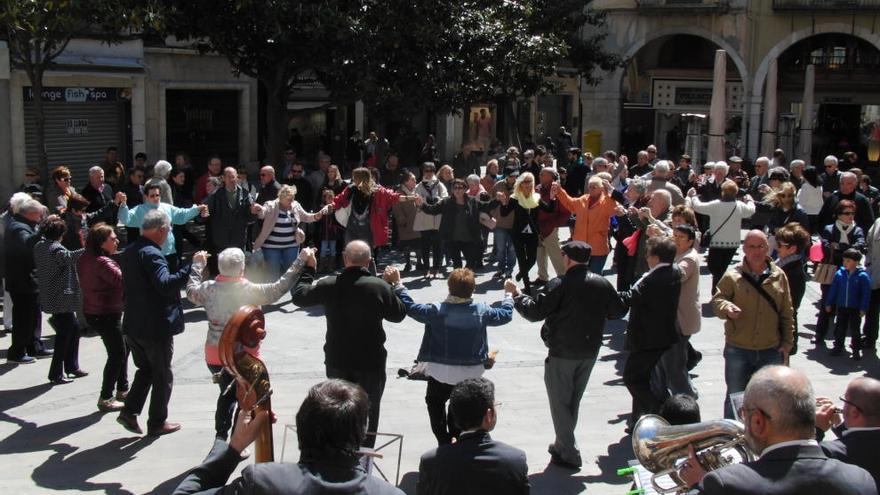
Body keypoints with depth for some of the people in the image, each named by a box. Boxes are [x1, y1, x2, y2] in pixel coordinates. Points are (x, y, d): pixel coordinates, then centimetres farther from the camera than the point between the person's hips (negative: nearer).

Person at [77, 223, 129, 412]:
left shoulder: (86, 259, 7)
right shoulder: (101, 262, -24)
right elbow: (123, 280, -33)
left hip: (93, 311, 10)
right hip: (105, 315, -10)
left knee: (122, 349, 21)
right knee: (117, 354, -1)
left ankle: (122, 389, 32)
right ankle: (105, 399, 4)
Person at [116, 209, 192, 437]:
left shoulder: (129, 253, 9)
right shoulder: (152, 255, -21)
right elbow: (165, 284, -34)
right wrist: (191, 266, -33)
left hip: (133, 326, 8)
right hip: (156, 327, -8)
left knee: (145, 369, 22)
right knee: (163, 375, 8)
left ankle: (129, 412, 14)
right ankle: (157, 422, 16)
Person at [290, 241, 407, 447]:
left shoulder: (329, 285, -11)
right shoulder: (380, 287, -15)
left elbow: (299, 296, 5)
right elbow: (399, 314, 0)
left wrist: (308, 268, 16)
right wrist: (396, 285, 13)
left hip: (337, 361, 2)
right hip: (371, 362, -2)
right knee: (368, 408, 12)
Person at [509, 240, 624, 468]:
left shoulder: (560, 284, -19)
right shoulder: (602, 284, -2)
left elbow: (534, 312, -18)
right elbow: (618, 311, 9)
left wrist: (516, 293, -5)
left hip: (562, 353, -6)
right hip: (590, 351, 6)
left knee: (560, 402, 5)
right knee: (574, 400, 20)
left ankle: (569, 453, 5)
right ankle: (563, 444, 31)